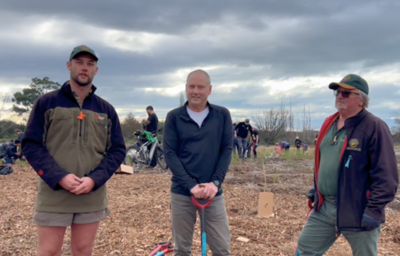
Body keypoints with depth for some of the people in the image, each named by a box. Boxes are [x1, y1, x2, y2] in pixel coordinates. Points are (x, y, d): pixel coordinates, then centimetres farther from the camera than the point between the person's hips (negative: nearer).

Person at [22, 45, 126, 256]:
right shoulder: (46, 102, 1)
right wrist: (59, 177, -16)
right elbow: (30, 144, -3)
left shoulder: (106, 109, 8)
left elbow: (117, 150, 6)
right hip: (53, 194, -2)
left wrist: (95, 179, -11)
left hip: (92, 197, 2)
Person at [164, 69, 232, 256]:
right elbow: (169, 154, -6)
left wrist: (215, 182, -12)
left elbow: (227, 150, 1)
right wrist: (191, 185, -15)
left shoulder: (222, 115, 3)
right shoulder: (174, 117, 0)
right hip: (182, 193, 0)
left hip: (213, 193, 1)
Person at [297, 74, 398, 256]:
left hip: (357, 212, -7)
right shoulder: (329, 123, 10)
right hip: (324, 207, 7)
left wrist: (375, 210, -20)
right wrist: (316, 188, 19)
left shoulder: (374, 127, -14)